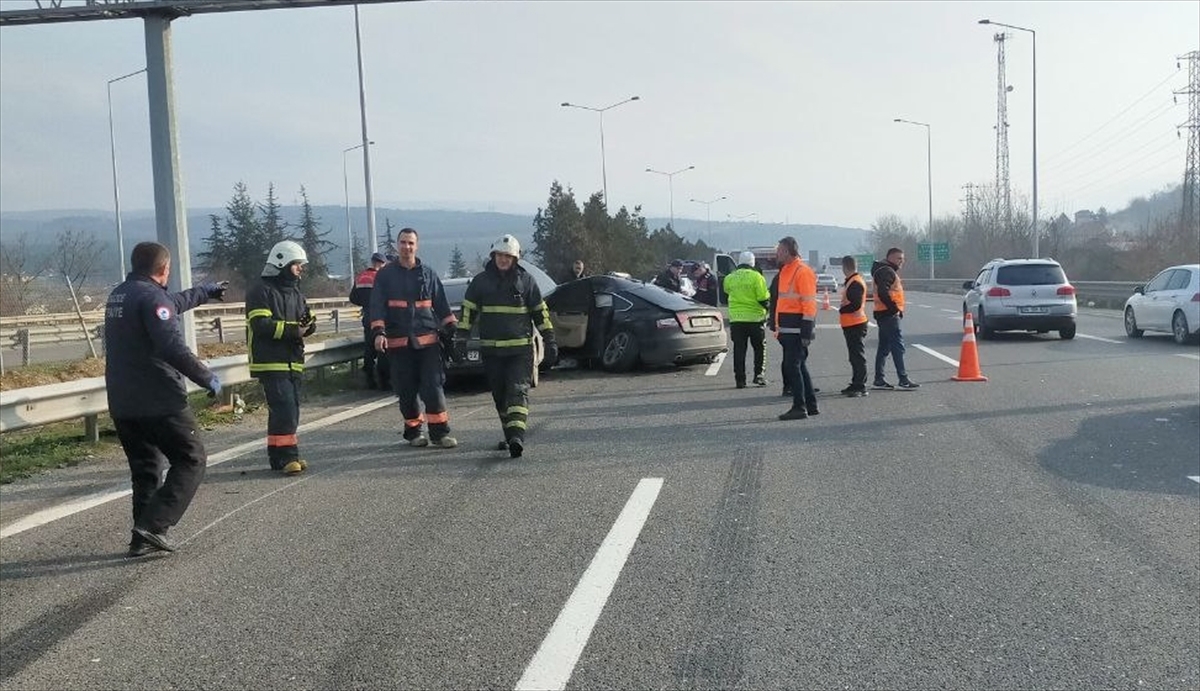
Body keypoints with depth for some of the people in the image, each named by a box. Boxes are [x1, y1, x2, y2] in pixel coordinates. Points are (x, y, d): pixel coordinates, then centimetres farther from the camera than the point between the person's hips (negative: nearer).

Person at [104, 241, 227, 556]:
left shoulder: (118, 296, 16)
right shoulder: (152, 297, -15)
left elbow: (172, 304, 34)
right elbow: (173, 348, -26)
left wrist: (205, 291, 46)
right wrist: (207, 378, -16)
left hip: (122, 404, 9)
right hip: (159, 401, -9)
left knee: (145, 470, 17)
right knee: (191, 461, 1)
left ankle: (143, 538, 18)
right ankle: (153, 526, -10)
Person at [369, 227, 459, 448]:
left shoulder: (428, 274, 11)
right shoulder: (385, 275, 6)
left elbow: (441, 305, 14)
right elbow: (377, 306, 0)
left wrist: (451, 330, 7)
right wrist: (379, 332, -13)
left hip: (428, 339, 0)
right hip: (398, 342, 0)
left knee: (433, 387, -6)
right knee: (407, 391, 5)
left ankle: (440, 432, -1)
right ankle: (414, 431, 17)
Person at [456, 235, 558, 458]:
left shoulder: (526, 281, 4)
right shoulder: (481, 281, 6)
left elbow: (540, 312, 8)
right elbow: (468, 311, 9)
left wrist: (550, 341, 5)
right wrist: (461, 337, 1)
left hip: (521, 349, -2)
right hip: (491, 349, 2)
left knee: (518, 391, -13)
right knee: (500, 396, 8)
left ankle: (516, 437, -24)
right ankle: (510, 435, 19)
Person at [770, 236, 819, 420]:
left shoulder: (802, 271, -13)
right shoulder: (785, 271, 16)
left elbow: (809, 304, -17)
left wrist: (806, 332, -21)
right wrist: (778, 327, 19)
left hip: (796, 328, -10)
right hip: (787, 328, 10)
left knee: (792, 366, -9)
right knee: (799, 366, 14)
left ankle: (799, 407, -3)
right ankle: (811, 405, 23)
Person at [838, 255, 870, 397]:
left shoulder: (855, 283, -17)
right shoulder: (852, 281, 14)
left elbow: (856, 305, -24)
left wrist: (842, 310, -11)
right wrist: (843, 309, 9)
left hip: (855, 325, -11)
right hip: (851, 324, 11)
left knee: (858, 356, -7)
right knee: (855, 356, 16)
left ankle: (860, 387, -5)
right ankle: (856, 385, 24)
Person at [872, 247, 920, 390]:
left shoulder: (889, 271, 22)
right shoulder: (886, 271, -12)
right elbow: (883, 293, -23)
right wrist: (895, 308, -18)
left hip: (885, 314, 11)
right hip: (889, 314, -11)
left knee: (884, 347, 11)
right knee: (898, 346, -10)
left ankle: (879, 380, 13)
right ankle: (903, 380, -10)